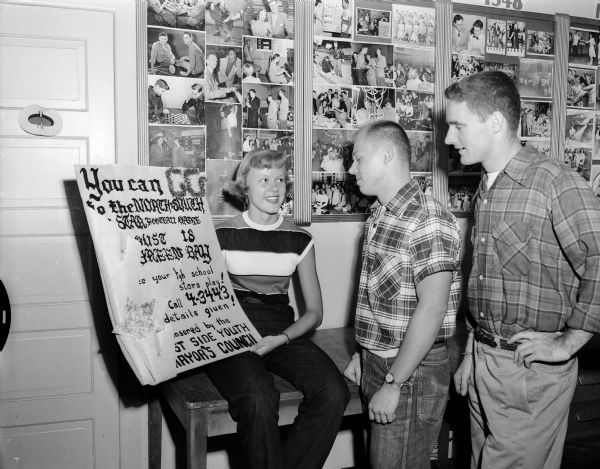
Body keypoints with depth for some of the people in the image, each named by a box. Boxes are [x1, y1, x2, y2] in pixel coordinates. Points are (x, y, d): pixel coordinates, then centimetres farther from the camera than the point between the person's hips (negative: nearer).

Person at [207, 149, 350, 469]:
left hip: (284, 332, 3)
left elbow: (314, 312, 10)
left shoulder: (299, 239, 10)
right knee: (259, 398, -33)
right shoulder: (222, 235, 3)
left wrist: (281, 339, -7)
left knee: (333, 391, -23)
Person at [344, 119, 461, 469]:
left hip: (413, 373, -8)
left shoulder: (429, 221, -19)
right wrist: (362, 354, 14)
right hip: (375, 363, 8)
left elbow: (432, 309, -24)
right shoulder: (379, 217, 10)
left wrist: (393, 384, -22)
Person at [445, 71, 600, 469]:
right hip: (483, 362, 7)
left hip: (532, 369, -7)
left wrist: (567, 343, -15)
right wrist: (472, 354, 16)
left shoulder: (556, 183, -16)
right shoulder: (485, 190, 10)